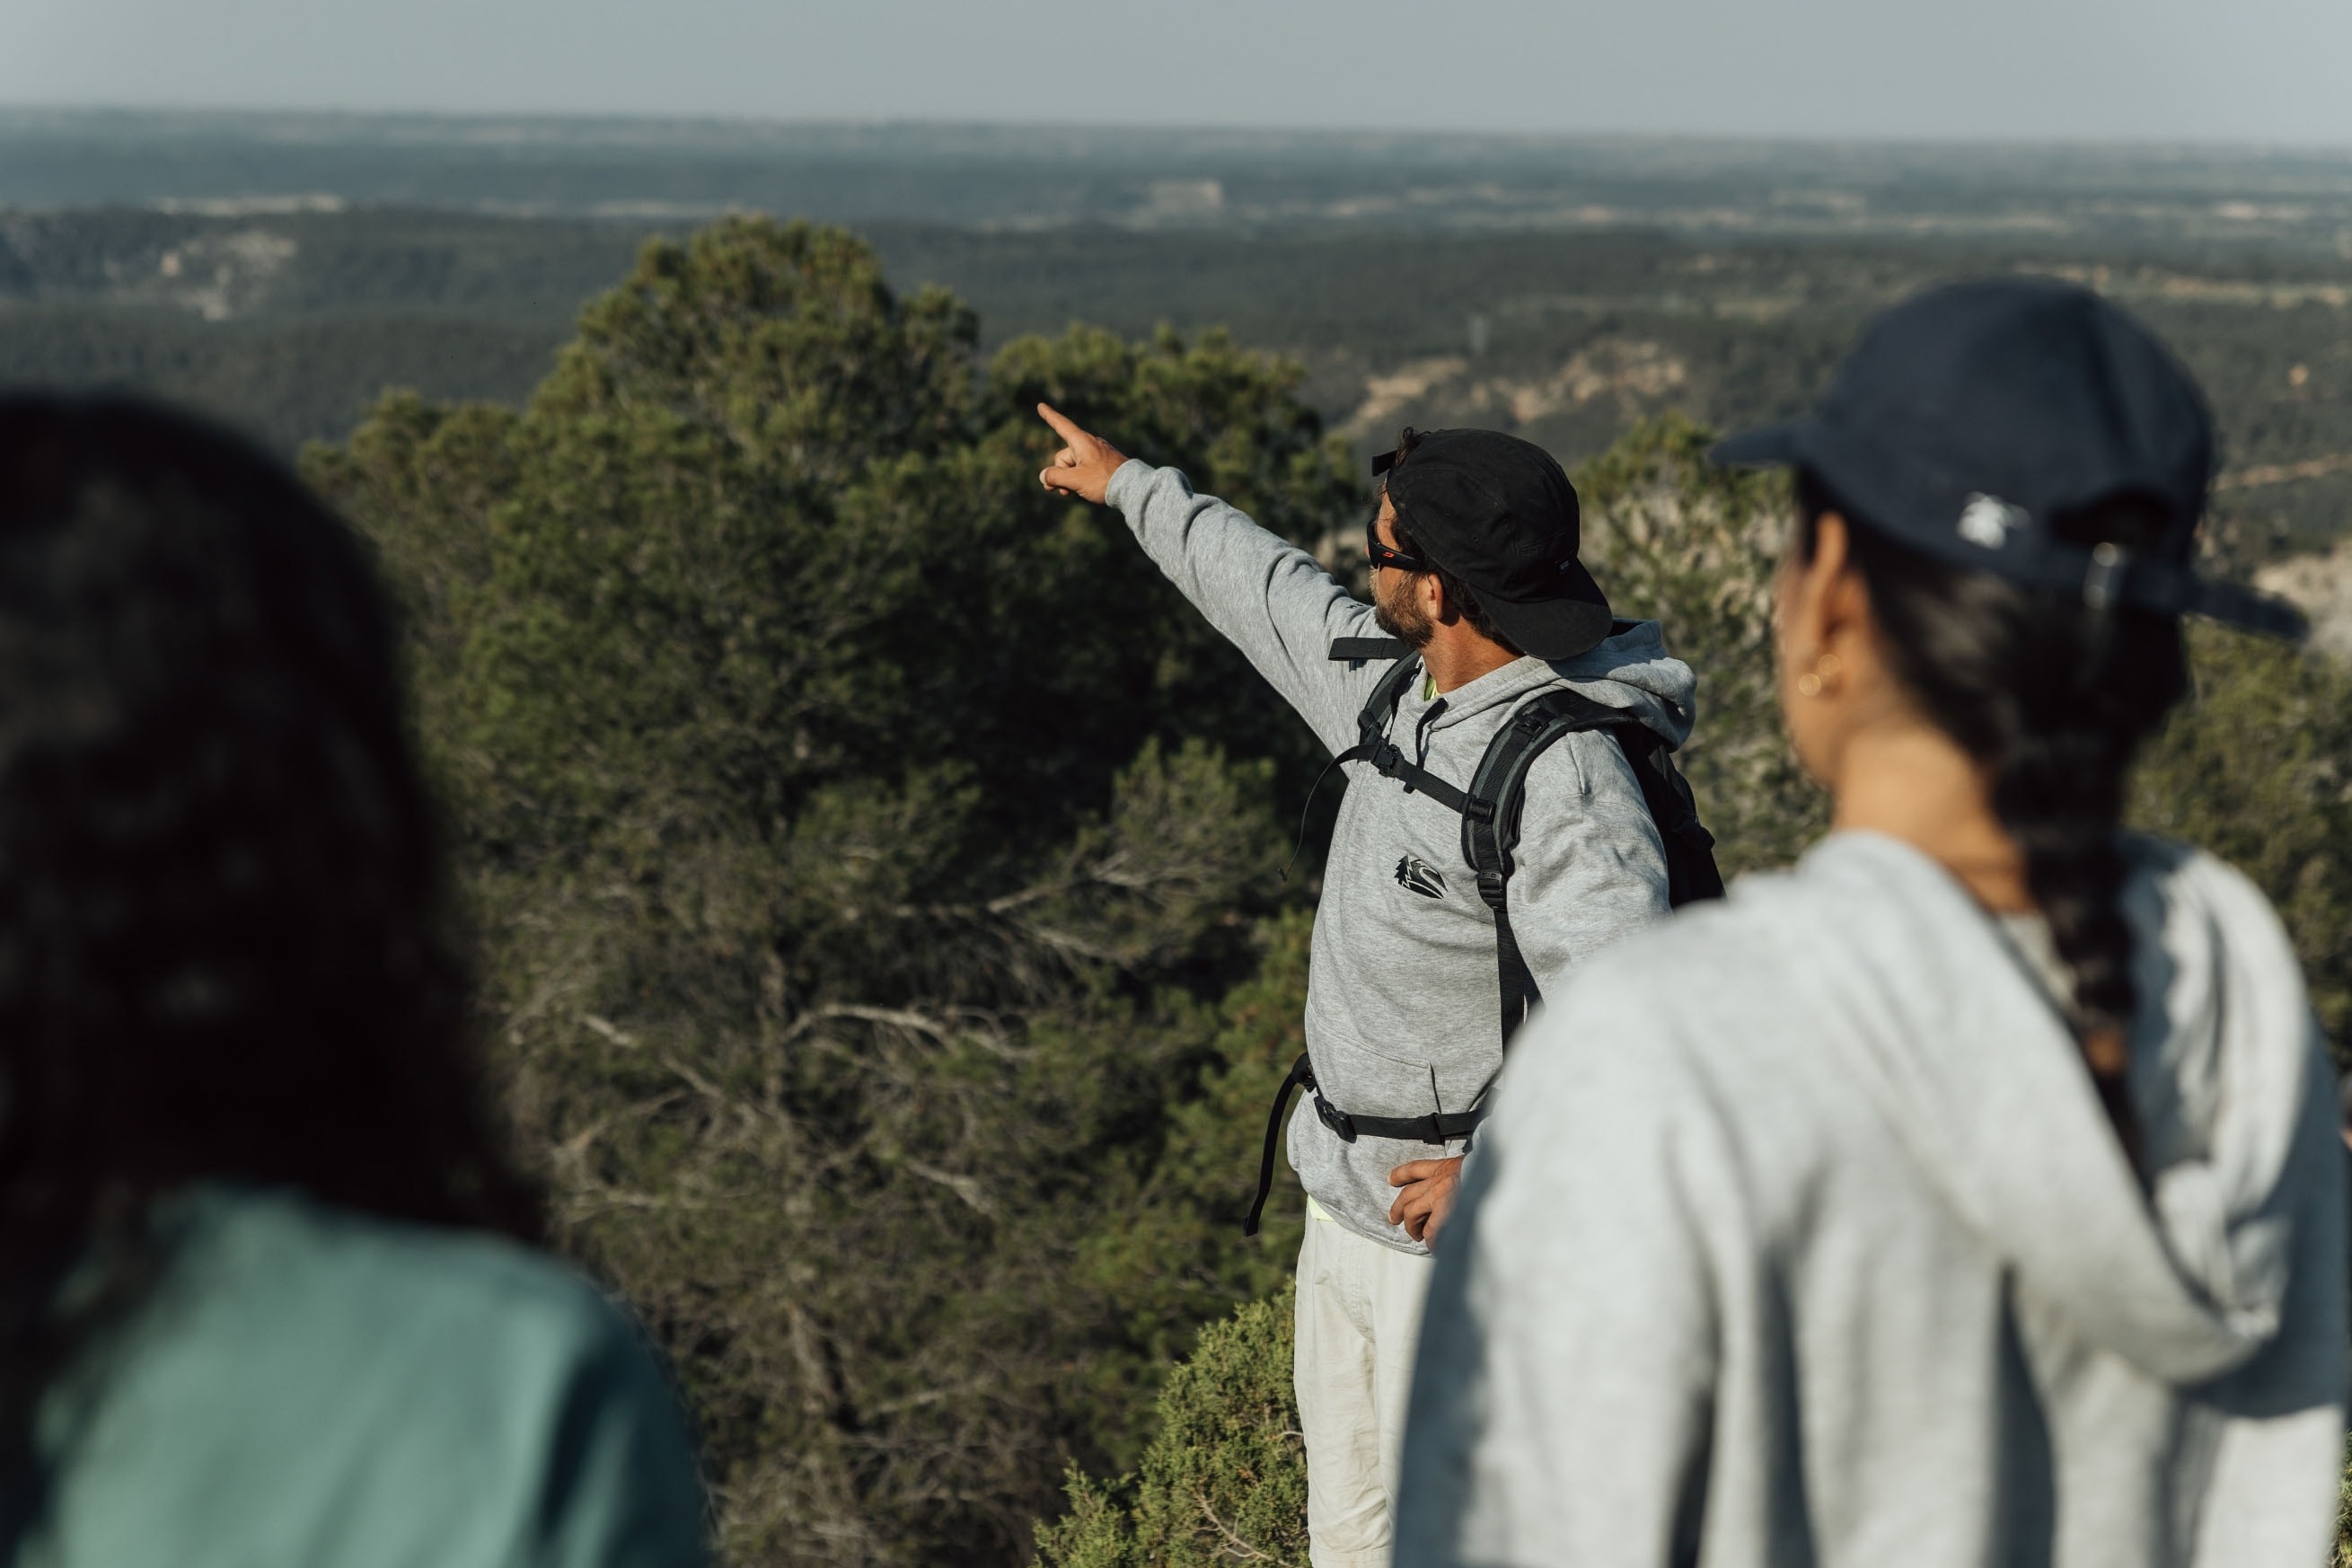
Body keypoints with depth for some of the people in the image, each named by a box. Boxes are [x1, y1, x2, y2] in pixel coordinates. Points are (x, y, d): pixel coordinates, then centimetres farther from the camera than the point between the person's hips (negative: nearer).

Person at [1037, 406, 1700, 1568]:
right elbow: (1270, 591, 21)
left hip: (1464, 1229, -9)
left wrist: (1496, 1172, -27)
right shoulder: (1396, 687, 1)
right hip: (1345, 1202, 9)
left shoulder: (1565, 779, -27)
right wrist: (1130, 484, 33)